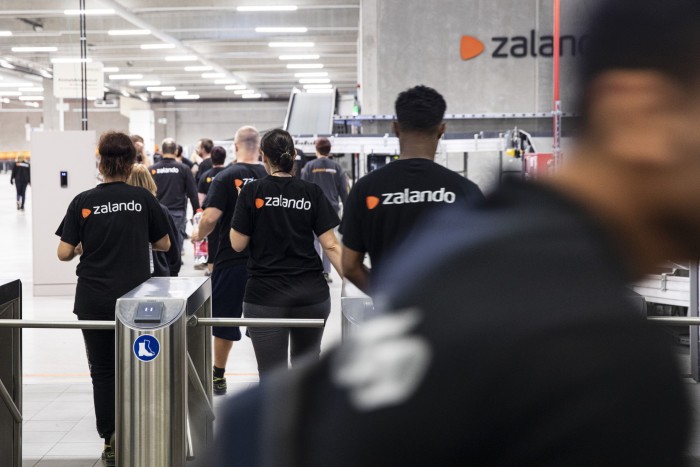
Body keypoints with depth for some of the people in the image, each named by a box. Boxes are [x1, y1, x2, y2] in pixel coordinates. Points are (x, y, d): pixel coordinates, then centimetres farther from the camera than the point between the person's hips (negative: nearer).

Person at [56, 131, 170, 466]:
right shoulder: (143, 199, -3)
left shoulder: (84, 202, -5)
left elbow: (64, 253, -6)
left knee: (103, 371, 8)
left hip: (93, 300, 0)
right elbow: (163, 244, 7)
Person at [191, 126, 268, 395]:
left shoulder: (226, 178, -9)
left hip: (231, 260, -2)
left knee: (224, 318, 10)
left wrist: (199, 235, 3)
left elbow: (210, 217, -17)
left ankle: (218, 377, 19)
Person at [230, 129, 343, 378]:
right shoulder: (312, 192, 1)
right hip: (312, 293, 3)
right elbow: (330, 245, -5)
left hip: (265, 295, -2)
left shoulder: (252, 192, -4)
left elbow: (238, 244, -2)